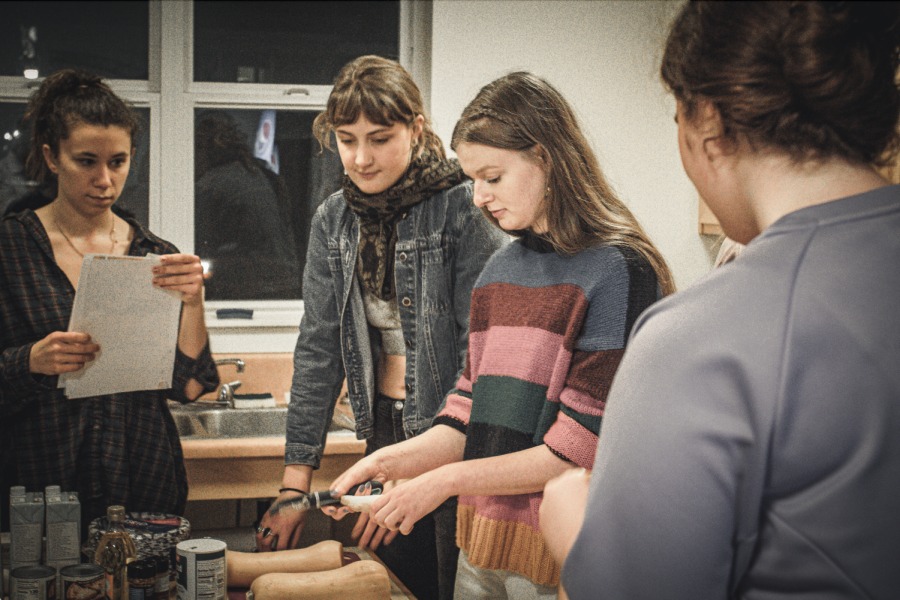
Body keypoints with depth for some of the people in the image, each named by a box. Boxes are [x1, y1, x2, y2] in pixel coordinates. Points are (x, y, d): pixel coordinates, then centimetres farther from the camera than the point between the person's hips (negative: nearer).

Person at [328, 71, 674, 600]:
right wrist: (393, 461, -5)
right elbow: (470, 417, 11)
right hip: (481, 548, 6)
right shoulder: (499, 270, 9)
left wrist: (450, 480, -15)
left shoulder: (620, 272, -14)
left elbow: (581, 449, -17)